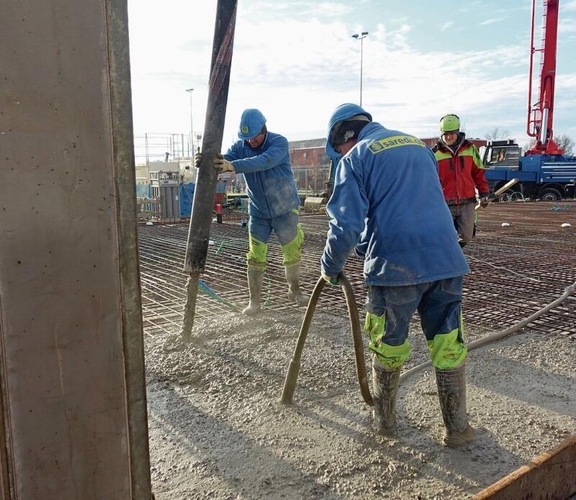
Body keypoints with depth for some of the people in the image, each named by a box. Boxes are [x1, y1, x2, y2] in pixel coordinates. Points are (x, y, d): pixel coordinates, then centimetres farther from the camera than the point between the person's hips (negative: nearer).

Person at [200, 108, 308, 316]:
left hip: (285, 210, -2)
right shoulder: (240, 146, -6)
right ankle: (255, 301, 12)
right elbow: (223, 160, -23)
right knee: (255, 257, 0)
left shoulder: (279, 142, -19)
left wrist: (233, 166, -51)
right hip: (258, 213, 2)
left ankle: (295, 291, 32)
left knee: (292, 252, 11)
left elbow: (265, 162, -39)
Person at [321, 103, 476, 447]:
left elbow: (347, 224, -9)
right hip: (446, 258, 5)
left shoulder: (355, 157, 3)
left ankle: (385, 420, 30)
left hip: (397, 264, -5)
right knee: (449, 346, 14)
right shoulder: (418, 145, 22)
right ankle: (458, 428, 23)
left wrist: (330, 266, 8)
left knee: (388, 346, 14)